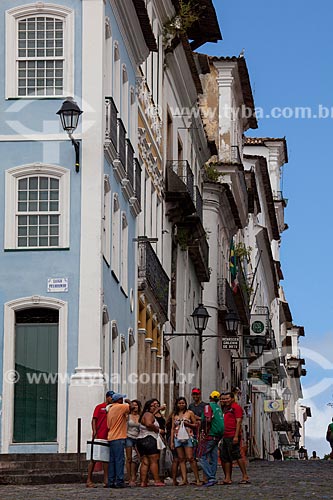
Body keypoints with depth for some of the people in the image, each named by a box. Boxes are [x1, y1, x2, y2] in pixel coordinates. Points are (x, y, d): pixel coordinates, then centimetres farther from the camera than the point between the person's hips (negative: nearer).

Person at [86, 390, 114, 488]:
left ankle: (106, 480, 7)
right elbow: (94, 420, -5)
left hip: (107, 437, 6)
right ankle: (89, 480, 0)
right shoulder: (99, 407, -1)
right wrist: (94, 432, -15)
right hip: (98, 437, -6)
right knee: (93, 459, -3)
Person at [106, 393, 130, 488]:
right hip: (119, 437, -8)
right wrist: (129, 402, 7)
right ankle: (119, 481, -11)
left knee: (112, 460, 8)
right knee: (119, 460, -8)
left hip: (111, 437, 8)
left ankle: (111, 482, 6)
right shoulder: (120, 407, -8)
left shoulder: (110, 409, 17)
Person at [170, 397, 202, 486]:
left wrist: (188, 424, -12)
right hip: (178, 438, 4)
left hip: (188, 437, -4)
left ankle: (197, 479, -9)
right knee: (181, 459, 1)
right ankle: (184, 479, 0)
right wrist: (171, 441, 10)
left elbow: (196, 425, 7)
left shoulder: (189, 413, 5)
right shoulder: (174, 415, 15)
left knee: (190, 458, -11)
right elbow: (173, 428, 15)